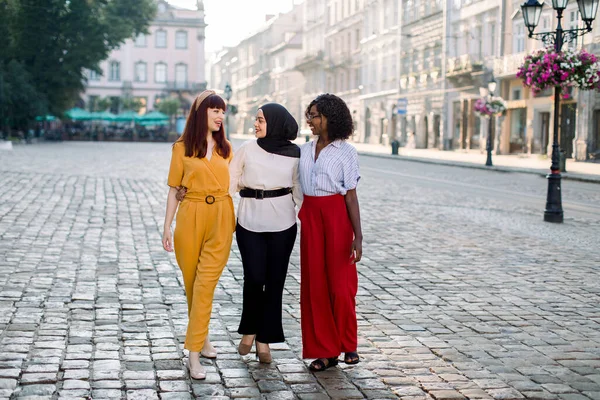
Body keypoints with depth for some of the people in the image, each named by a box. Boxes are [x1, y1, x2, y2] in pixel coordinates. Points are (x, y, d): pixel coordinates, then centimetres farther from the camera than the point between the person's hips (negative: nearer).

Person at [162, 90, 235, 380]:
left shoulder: (225, 148, 10)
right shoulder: (182, 148, 3)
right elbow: (173, 189, 4)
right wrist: (167, 226, -1)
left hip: (221, 218, 1)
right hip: (191, 217, -1)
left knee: (205, 284, -7)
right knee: (192, 283, 9)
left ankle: (194, 352, -4)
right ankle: (201, 337, 26)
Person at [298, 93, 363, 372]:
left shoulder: (346, 152, -3)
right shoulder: (304, 151, 10)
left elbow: (351, 195, -6)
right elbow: (297, 188, 13)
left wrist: (358, 236, -10)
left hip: (336, 216, -4)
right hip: (309, 217, 4)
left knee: (340, 283, -2)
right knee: (314, 284, 4)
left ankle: (348, 344, 20)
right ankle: (325, 351, 13)